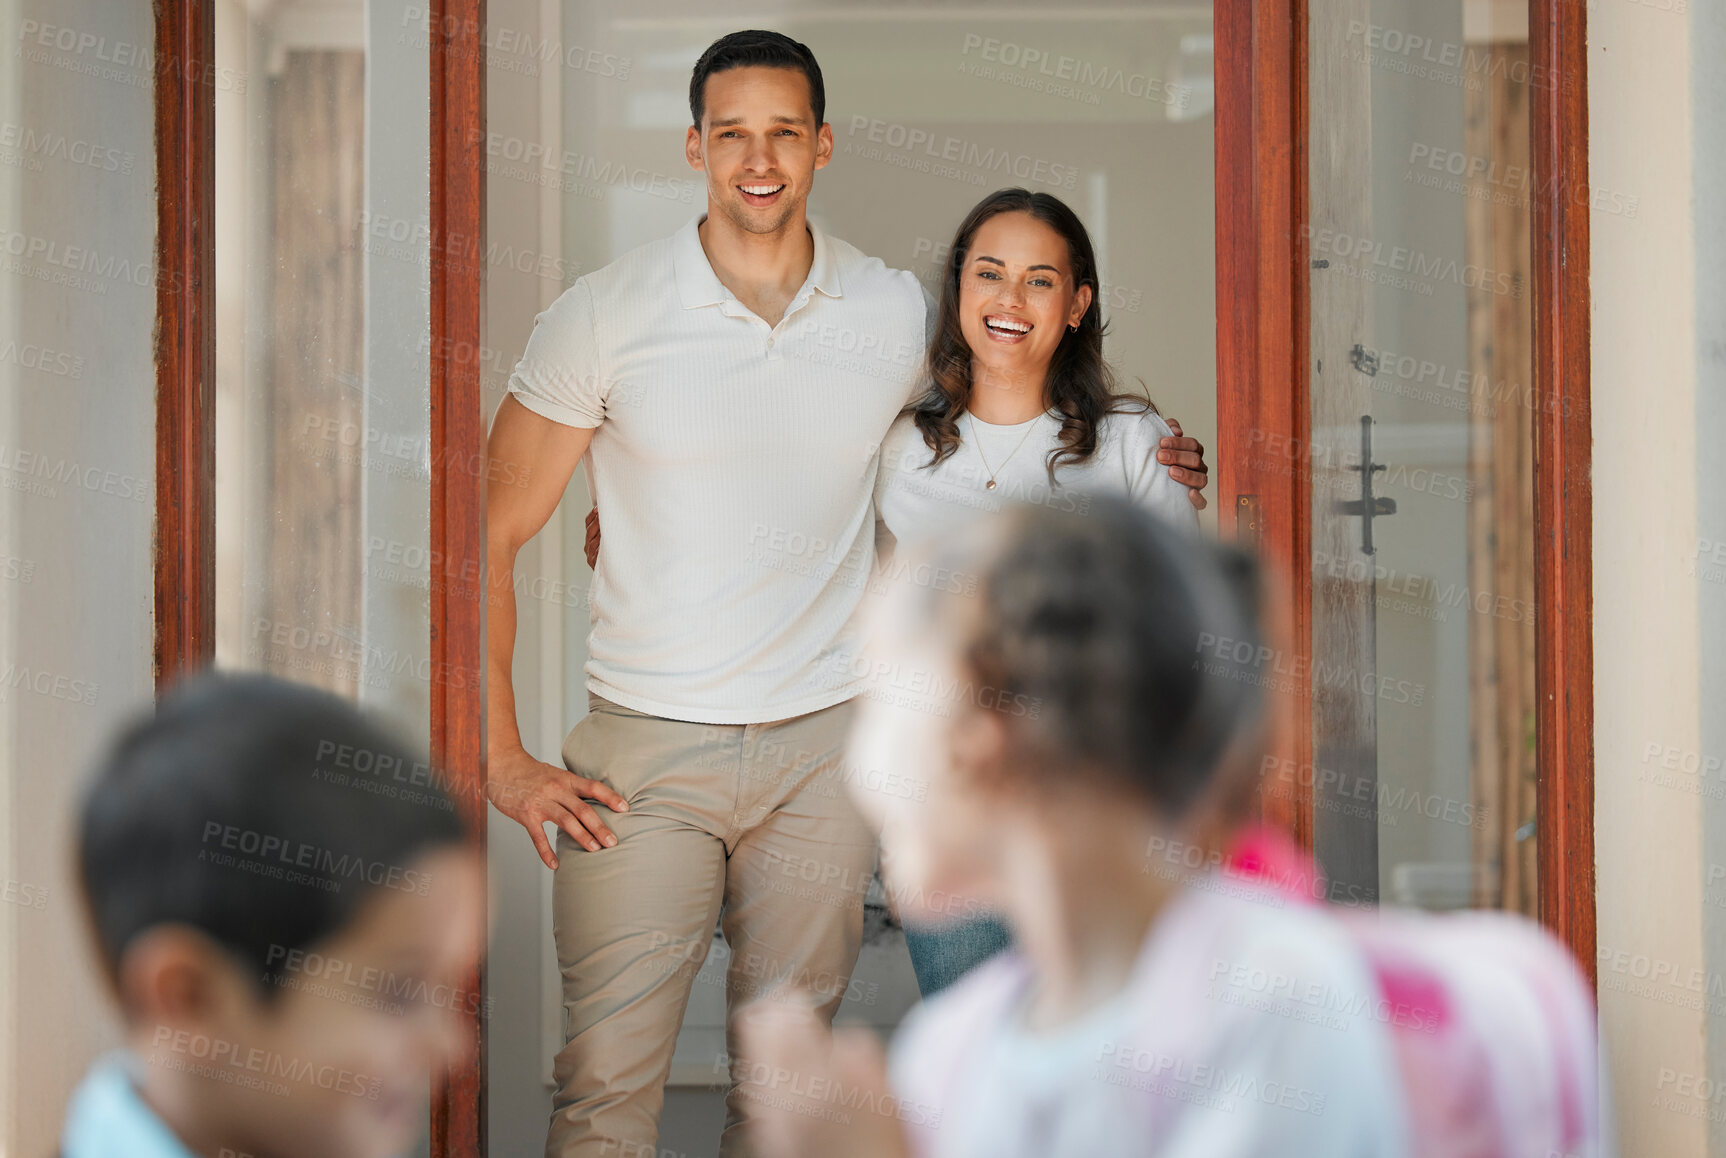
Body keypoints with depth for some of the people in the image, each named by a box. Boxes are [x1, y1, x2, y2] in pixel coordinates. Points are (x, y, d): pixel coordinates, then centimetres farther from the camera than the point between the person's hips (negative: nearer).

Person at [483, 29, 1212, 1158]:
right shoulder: (604, 316, -5)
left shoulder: (901, 313, 3)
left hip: (825, 746, 2)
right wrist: (502, 759, -5)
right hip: (647, 746, -2)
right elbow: (490, 531, -1)